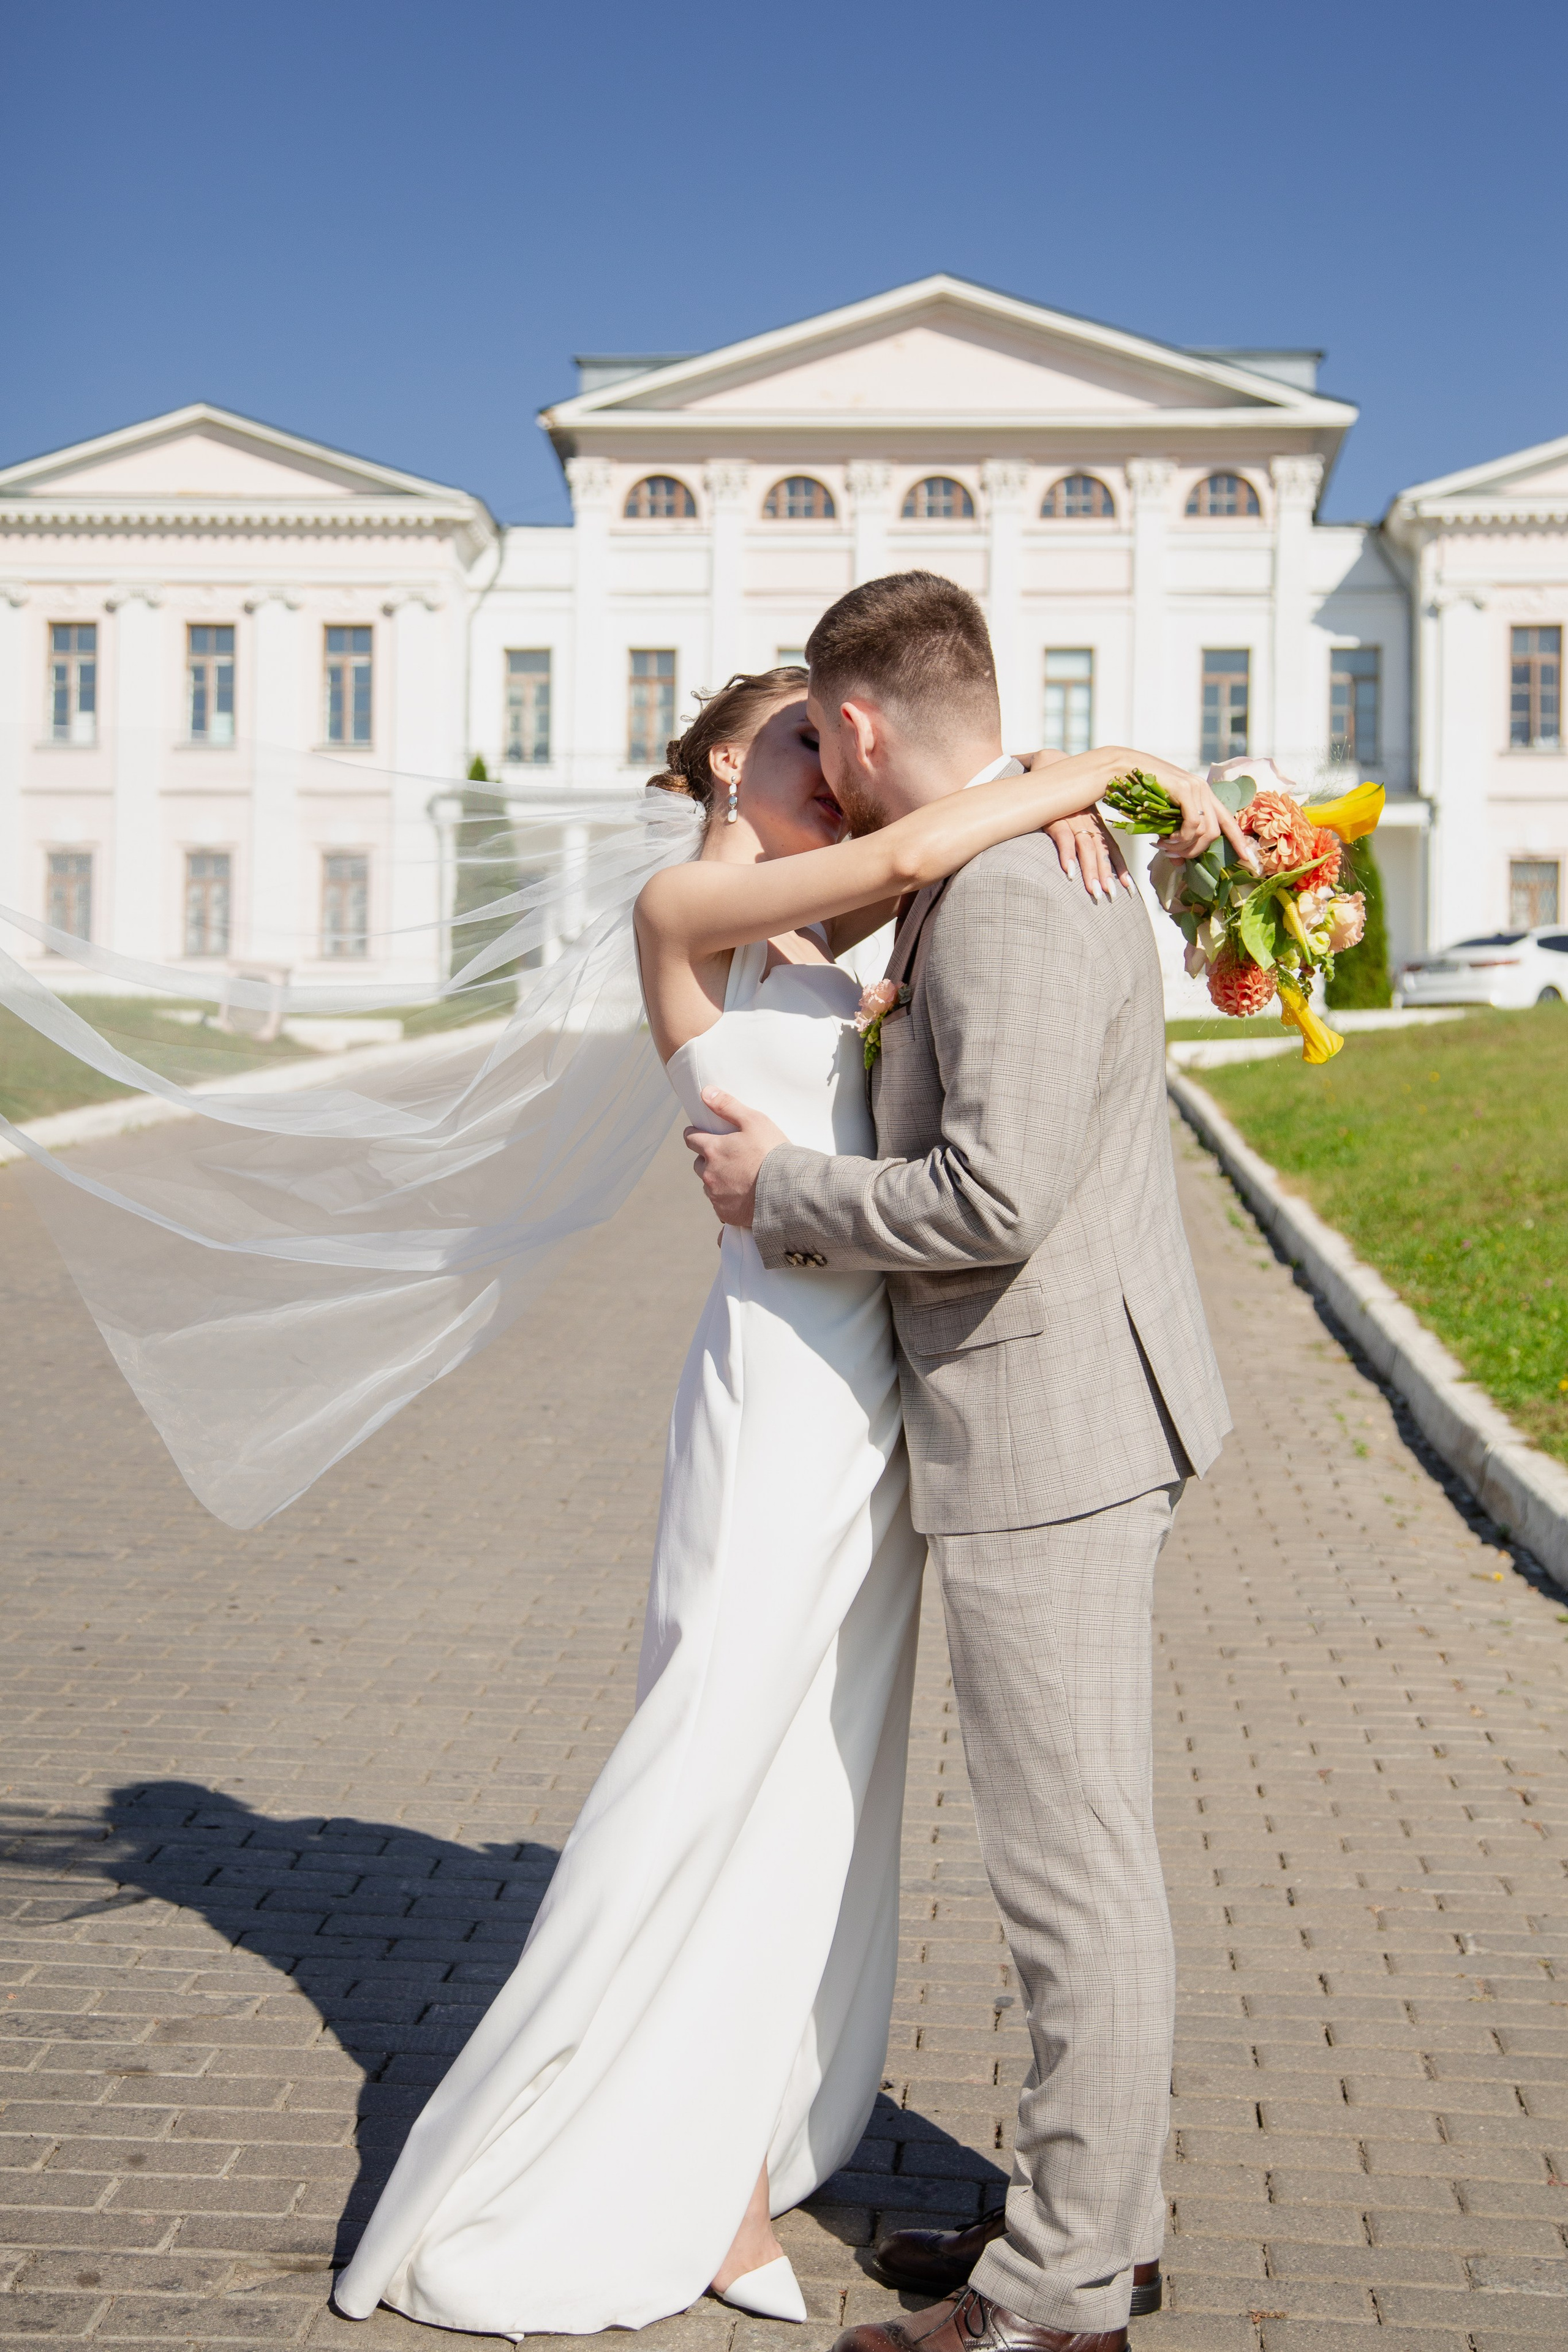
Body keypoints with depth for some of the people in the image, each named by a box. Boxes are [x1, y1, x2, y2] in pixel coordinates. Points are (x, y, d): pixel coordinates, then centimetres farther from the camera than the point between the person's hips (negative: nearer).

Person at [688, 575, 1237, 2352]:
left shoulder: (1012, 901, -19)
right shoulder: (1021, 871, 14)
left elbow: (990, 1196, -27)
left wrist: (780, 1189, -14)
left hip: (1046, 1434, -11)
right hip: (1058, 1422, 11)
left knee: (1074, 1868, -1)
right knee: (1074, 1845, 18)